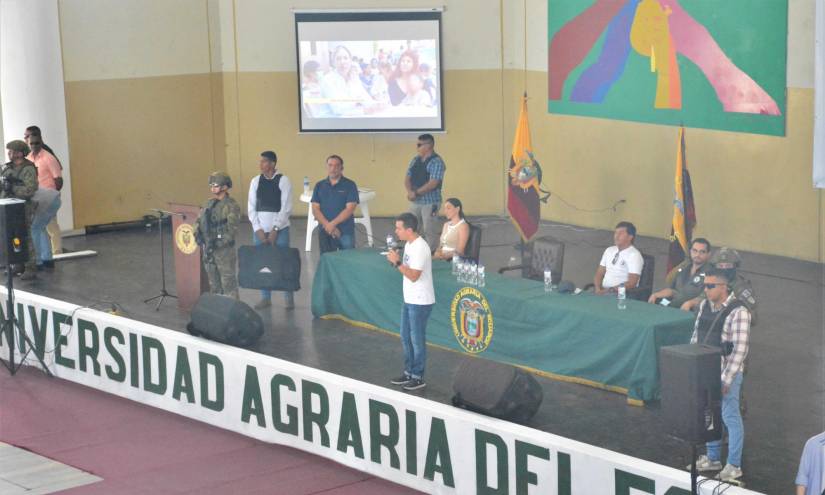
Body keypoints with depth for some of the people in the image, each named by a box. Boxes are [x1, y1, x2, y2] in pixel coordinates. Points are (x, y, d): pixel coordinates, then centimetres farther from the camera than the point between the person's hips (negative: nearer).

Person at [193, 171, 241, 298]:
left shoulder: (231, 205, -10)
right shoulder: (208, 204, 12)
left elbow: (232, 229, -17)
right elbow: (198, 221, 12)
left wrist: (217, 243, -22)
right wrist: (197, 234, -9)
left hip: (224, 249, -7)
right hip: (208, 250, 7)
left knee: (228, 283, -3)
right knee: (214, 283, 14)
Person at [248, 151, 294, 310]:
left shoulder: (283, 180, -4)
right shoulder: (256, 181, 7)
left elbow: (286, 208, -8)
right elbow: (251, 207, 6)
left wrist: (275, 230, -11)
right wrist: (258, 229, -3)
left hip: (279, 228, -3)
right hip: (260, 229, 4)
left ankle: (289, 297, 8)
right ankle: (265, 297, 14)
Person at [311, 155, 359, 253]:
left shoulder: (350, 185, -1)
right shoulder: (319, 186, 9)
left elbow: (350, 209, -9)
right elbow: (315, 209, 2)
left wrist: (332, 224, -16)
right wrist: (328, 226, -11)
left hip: (345, 232, -3)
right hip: (325, 232, 3)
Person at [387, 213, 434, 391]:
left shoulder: (420, 248, -22)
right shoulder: (409, 245, 7)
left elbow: (413, 276, -25)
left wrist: (397, 262, -22)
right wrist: (396, 261, 0)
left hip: (421, 302, -9)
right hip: (409, 300, 9)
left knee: (417, 339, 1)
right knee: (406, 337, 17)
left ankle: (418, 378, 12)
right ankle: (409, 372, 29)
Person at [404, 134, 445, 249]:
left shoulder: (436, 162, -11)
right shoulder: (415, 160, 11)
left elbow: (433, 183, -19)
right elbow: (407, 178, 9)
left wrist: (416, 193, -16)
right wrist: (410, 191, -11)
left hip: (430, 202, -7)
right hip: (414, 202, 7)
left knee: (428, 232, -4)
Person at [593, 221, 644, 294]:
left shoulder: (634, 255, -6)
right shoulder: (609, 250, 14)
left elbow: (631, 283, -13)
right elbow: (599, 273, 14)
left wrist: (609, 290, -18)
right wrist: (598, 289, -6)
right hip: (603, 291, 6)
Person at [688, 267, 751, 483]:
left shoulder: (738, 312, -17)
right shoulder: (704, 306, 5)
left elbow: (740, 349, -19)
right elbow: (696, 336, 14)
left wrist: (725, 380, -20)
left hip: (726, 374, -7)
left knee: (730, 418, 4)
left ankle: (734, 466, 14)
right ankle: (712, 458, 32)